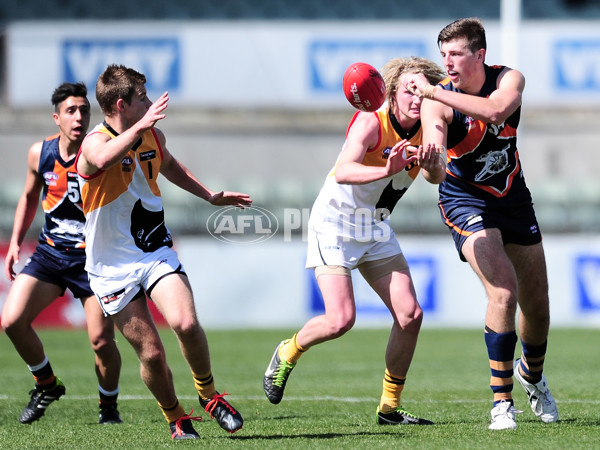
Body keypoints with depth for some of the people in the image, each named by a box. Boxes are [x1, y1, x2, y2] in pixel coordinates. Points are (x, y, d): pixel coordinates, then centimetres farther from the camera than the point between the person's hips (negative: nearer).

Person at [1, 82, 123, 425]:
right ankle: (47, 384, 15)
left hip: (93, 257, -4)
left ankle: (109, 403, 18)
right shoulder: (40, 153, 0)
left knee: (101, 340, -9)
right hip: (50, 252, 4)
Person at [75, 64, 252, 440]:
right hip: (113, 265, -4)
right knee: (151, 353, -6)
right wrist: (140, 126, -51)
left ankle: (208, 393, 2)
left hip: (156, 252, 4)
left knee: (185, 323, -22)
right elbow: (104, 159, -44)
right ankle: (176, 418, 20)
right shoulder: (94, 143, -16)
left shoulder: (152, 135, 5)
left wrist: (209, 195, 30)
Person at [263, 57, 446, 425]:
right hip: (335, 224, -7)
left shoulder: (426, 131, -4)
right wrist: (386, 170, -54)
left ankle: (390, 407, 10)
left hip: (376, 229, 7)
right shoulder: (371, 122, -22)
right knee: (341, 320, -18)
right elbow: (343, 171, -37)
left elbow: (438, 176, -22)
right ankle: (288, 353, 14)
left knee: (410, 315, -2)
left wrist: (433, 165, -46)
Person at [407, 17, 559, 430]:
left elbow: (496, 109, -39)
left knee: (537, 303, 10)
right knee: (503, 291, -23)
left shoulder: (510, 79, -14)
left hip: (513, 197, 4)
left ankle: (532, 373, 41)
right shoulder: (437, 101, -21)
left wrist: (434, 92, -41)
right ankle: (501, 401, -15)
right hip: (466, 199, -4)